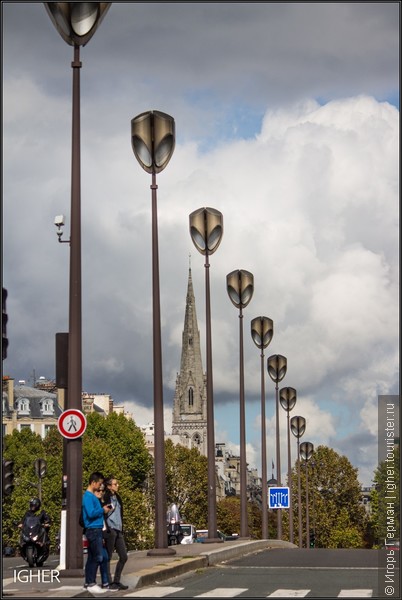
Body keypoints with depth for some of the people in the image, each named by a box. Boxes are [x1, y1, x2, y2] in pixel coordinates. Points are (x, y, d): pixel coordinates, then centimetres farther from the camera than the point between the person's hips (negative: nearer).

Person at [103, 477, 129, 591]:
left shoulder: (117, 498, 18)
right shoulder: (105, 498, -8)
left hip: (118, 531, 9)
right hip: (110, 530, -9)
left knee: (123, 556, 8)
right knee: (108, 557, -2)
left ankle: (116, 581, 15)